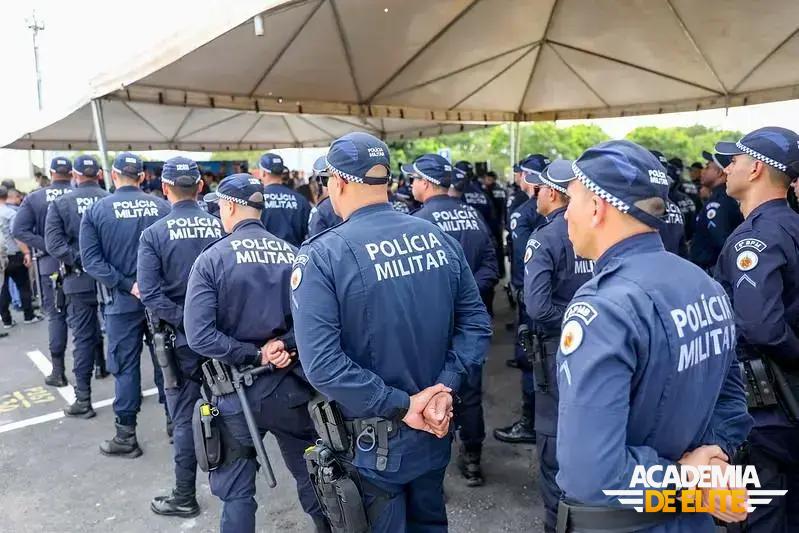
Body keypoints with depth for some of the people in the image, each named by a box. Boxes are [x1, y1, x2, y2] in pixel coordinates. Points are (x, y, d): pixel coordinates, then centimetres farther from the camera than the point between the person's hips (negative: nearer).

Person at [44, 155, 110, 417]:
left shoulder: (60, 203, -2)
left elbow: (53, 243, -10)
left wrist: (79, 261, -11)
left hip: (79, 280, 0)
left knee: (83, 338, 7)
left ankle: (83, 400, 11)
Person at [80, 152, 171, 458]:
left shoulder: (96, 211, -3)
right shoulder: (162, 207, -2)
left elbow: (91, 260, -10)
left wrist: (127, 286, -12)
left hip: (124, 301, -1)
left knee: (125, 366, 8)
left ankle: (126, 437, 15)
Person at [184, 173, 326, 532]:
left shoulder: (212, 259, -10)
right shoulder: (294, 255, -2)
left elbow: (199, 335, -18)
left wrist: (253, 356, -13)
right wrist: (286, 345, -11)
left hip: (239, 390, -2)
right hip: (292, 386, 3)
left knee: (237, 492, 15)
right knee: (311, 477, 20)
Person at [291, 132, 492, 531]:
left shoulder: (321, 256, -18)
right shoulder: (439, 238, -2)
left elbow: (321, 362, -25)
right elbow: (476, 324, -1)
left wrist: (400, 406, -19)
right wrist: (444, 388, -7)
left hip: (371, 444, -5)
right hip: (434, 429, 5)